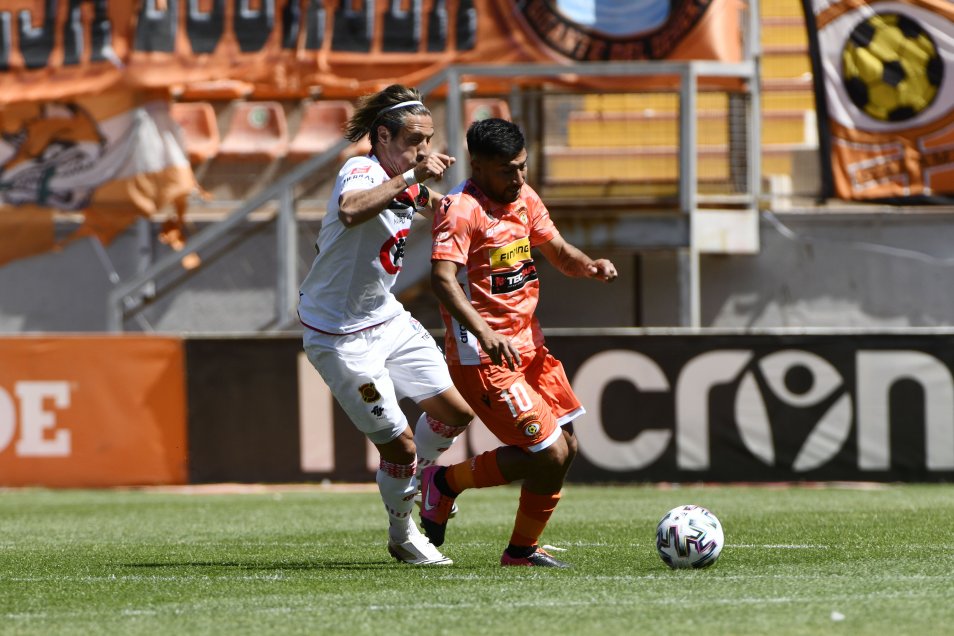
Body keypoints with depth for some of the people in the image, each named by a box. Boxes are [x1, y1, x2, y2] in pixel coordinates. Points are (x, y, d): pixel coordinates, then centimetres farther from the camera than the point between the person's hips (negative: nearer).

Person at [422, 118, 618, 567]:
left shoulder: (523, 197, 9)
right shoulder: (461, 210, -17)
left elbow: (559, 253, 18)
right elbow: (443, 279, -29)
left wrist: (590, 266, -6)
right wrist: (484, 333, -44)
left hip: (527, 344, 9)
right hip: (484, 357, -9)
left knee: (565, 447, 8)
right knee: (549, 455, -13)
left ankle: (522, 549, 21)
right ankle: (445, 482, 6)